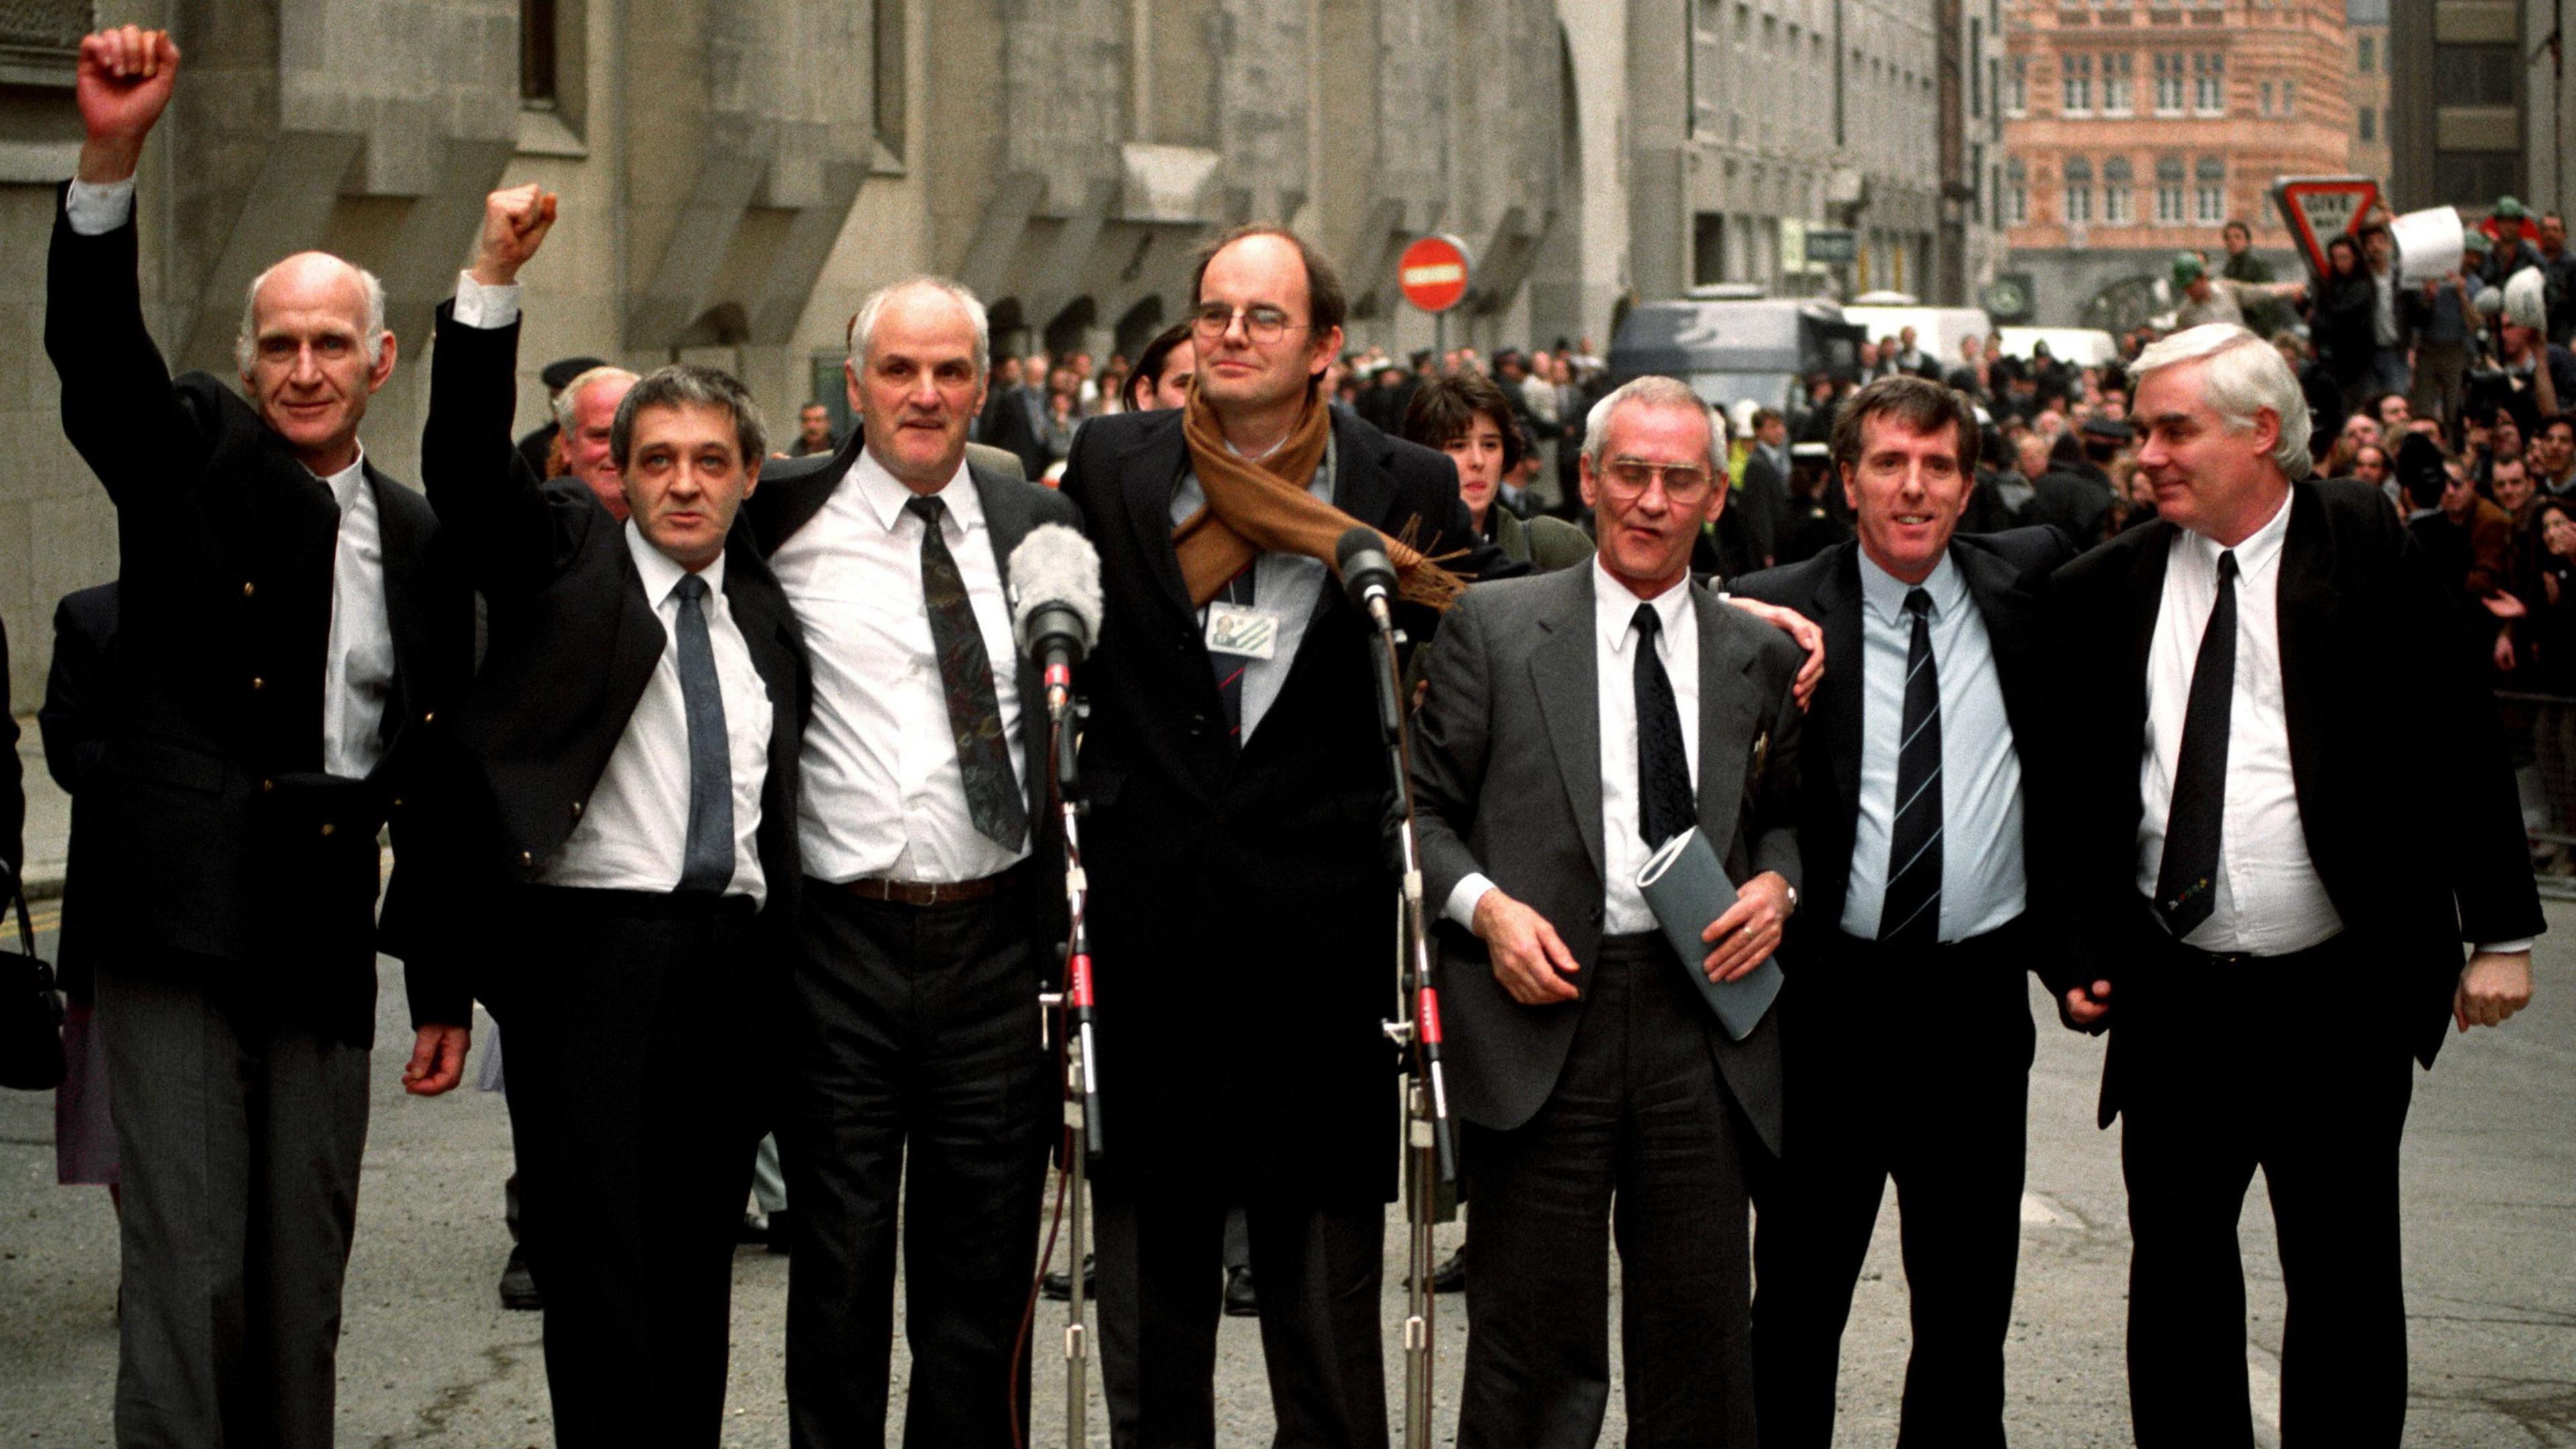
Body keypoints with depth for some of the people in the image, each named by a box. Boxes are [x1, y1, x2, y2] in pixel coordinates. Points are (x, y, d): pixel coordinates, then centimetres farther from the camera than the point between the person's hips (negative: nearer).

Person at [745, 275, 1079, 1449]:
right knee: (840, 1265, 5)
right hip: (840, 942, -2)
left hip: (997, 943, 2)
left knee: (983, 1265, 9)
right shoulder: (786, 516, 0)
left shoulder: (1039, 527, 9)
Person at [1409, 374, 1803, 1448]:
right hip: (1544, 1009, -2)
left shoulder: (1758, 654, 12)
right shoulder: (1493, 627, 4)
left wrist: (1777, 886, 1)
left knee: (1701, 1327, 5)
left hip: (1701, 1015, 2)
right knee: (1537, 1332, 0)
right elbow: (1424, 808, 5)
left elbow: (1785, 815, 22)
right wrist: (1485, 905, -11)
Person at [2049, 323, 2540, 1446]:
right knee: (2175, 1272, 7)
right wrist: (2077, 954, 3)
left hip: (2339, 994, -2)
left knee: (2344, 1279, 7)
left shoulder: (2367, 548, -4)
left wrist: (2502, 932, -5)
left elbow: (2459, 745, -3)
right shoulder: (2106, 587, 3)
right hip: (2175, 999, 2)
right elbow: (2076, 793, 10)